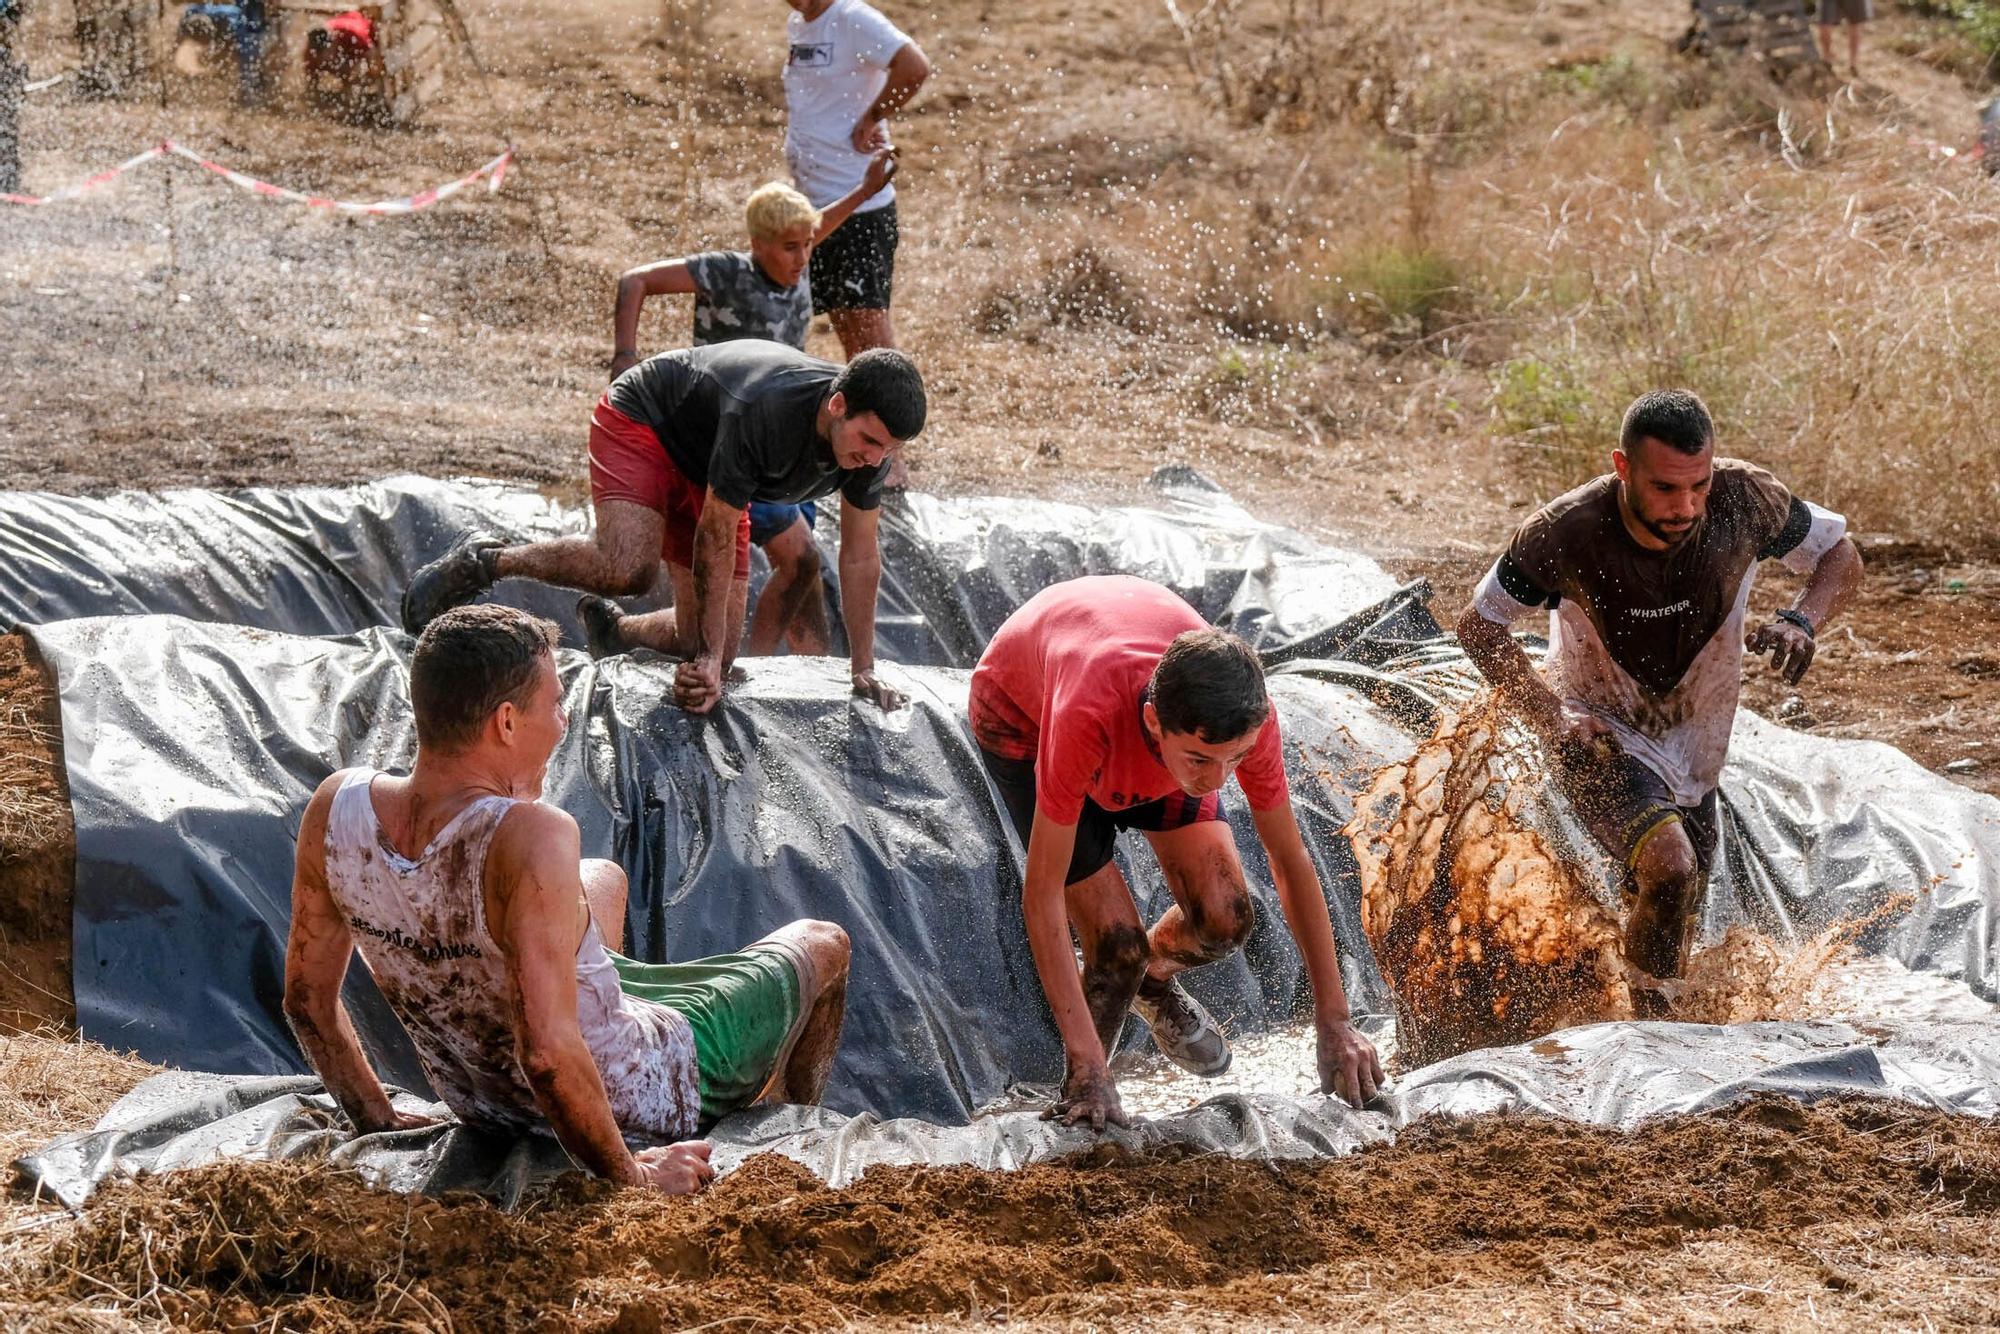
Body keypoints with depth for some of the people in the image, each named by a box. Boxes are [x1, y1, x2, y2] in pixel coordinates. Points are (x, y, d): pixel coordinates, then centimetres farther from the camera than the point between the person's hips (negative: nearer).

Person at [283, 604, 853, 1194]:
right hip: (640, 1097, -6)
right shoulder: (531, 837, -38)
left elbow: (307, 999, -6)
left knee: (604, 879, 34)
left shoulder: (336, 807, -19)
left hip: (479, 1102, 6)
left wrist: (378, 1121, 8)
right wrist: (632, 1176, -26)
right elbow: (548, 1053, -41)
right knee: (823, 946, 21)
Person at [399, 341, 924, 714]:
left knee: (714, 650, -1)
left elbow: (860, 557, -8)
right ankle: (483, 562, -14)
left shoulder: (872, 433, -20)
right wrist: (709, 657, -28)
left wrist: (863, 668, -5)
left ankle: (611, 629, 28)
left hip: (705, 465, 7)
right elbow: (716, 539, -31)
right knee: (627, 568, -36)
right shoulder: (760, 413, -40)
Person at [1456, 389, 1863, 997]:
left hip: (1694, 750, 4)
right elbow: (1479, 626, -12)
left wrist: (1803, 620, -24)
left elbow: (1841, 555, -4)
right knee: (1669, 866, -30)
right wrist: (1551, 715, -24)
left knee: (1670, 939, 14)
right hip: (1599, 736, -4)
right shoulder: (1566, 532, -28)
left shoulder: (1744, 500, -22)